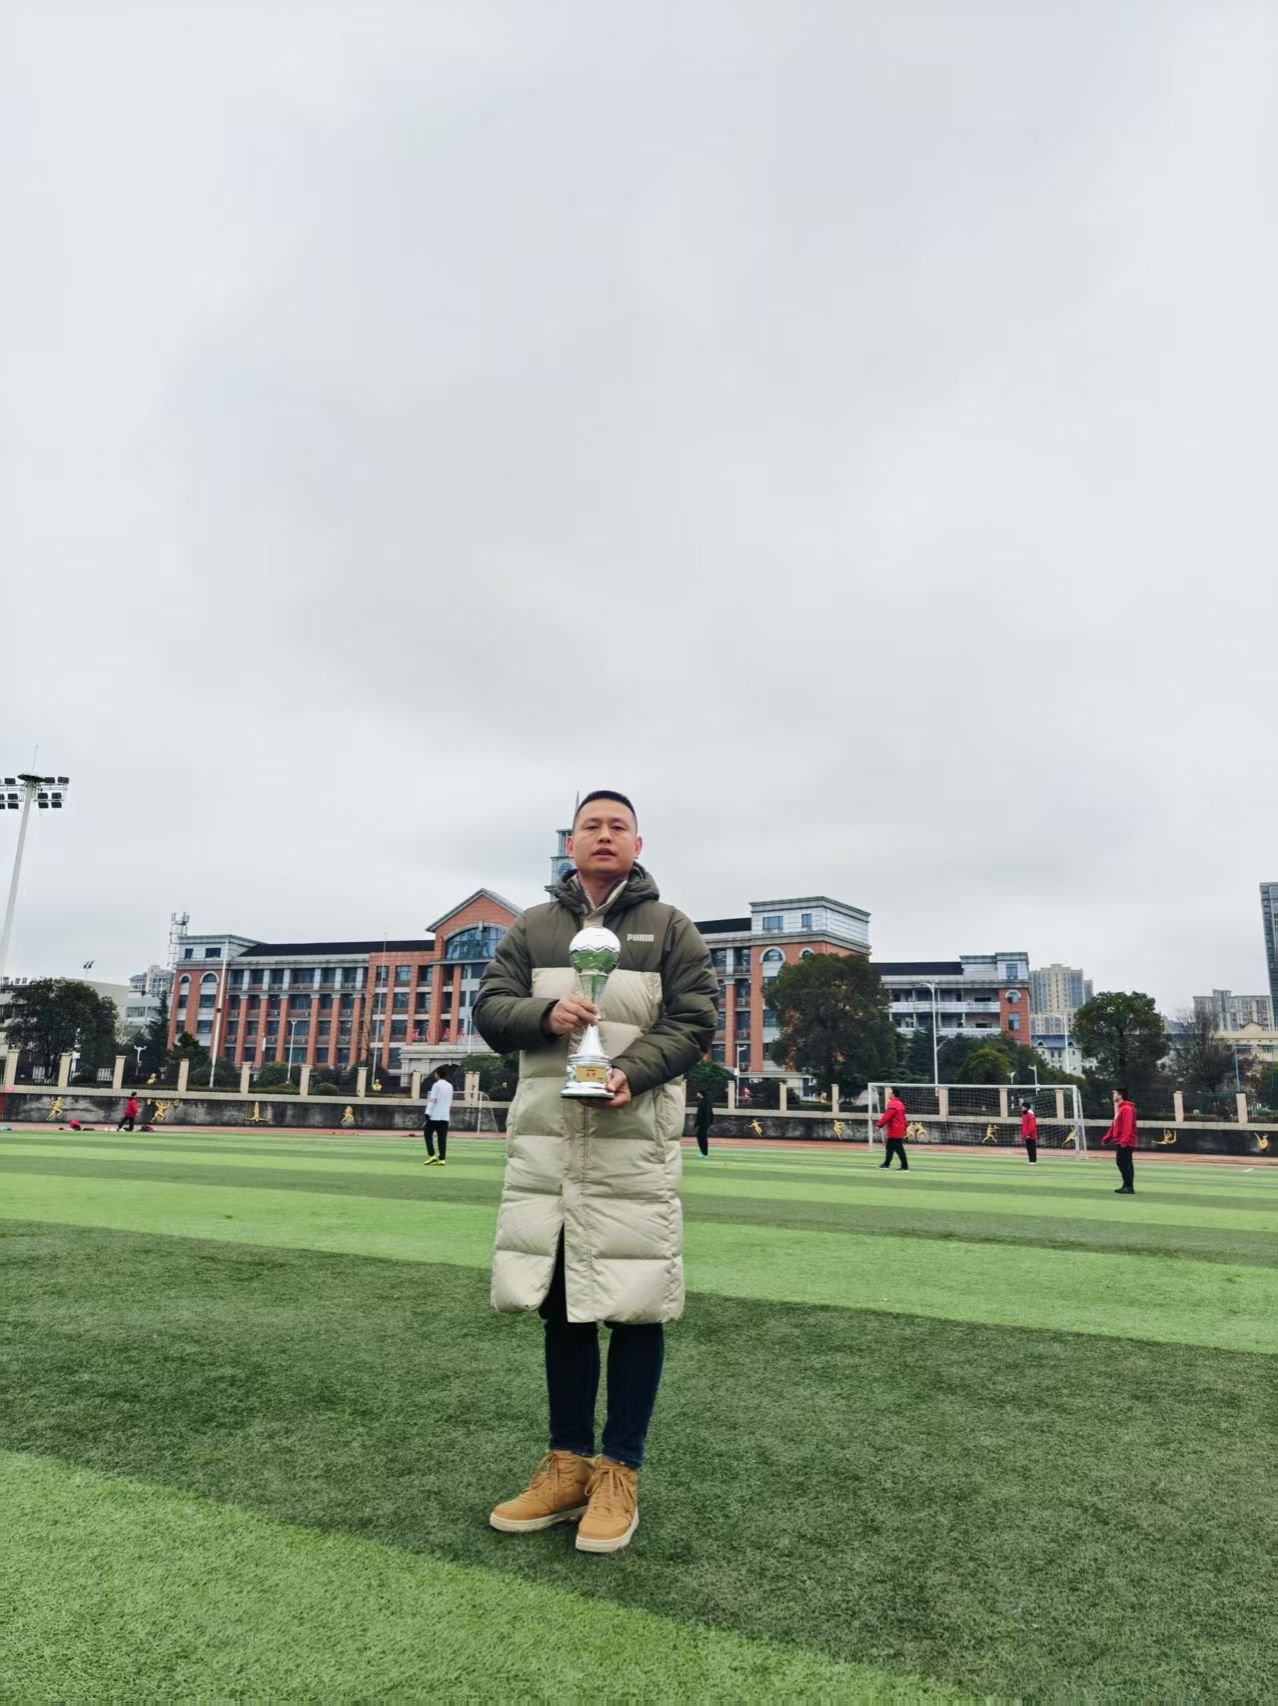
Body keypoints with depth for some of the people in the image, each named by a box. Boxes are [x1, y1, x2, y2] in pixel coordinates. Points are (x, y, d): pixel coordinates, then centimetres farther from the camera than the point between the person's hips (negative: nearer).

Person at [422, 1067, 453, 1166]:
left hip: (434, 1116, -6)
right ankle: (442, 1159, -2)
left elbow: (432, 1101, -13)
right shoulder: (450, 1086, 13)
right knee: (442, 1138, 4)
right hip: (445, 1116, 6)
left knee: (428, 1135, 7)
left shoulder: (436, 1085, -8)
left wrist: (427, 1114, -13)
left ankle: (432, 1155, -4)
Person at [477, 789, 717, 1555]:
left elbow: (694, 1020, -2)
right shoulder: (532, 927, 13)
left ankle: (620, 1472, 18)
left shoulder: (669, 927, 5)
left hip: (635, 1140, -3)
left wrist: (631, 1074, -18)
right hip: (546, 1139, 3)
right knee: (559, 1300, 11)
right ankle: (568, 1463, 26)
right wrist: (545, 1014, -14)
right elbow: (490, 1007, 8)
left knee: (635, 1303, 2)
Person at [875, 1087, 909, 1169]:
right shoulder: (900, 1103, 15)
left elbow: (887, 1116, -20)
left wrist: (879, 1125, -9)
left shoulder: (892, 1104, -17)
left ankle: (905, 1167, -8)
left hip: (894, 1131, -10)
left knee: (898, 1148, -8)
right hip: (899, 1130, 10)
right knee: (890, 1147, 18)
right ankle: (886, 1164, 27)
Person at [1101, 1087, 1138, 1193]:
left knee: (1125, 1164, -8)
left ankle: (1129, 1187, -5)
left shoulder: (1126, 1109, -15)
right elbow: (1115, 1125, 22)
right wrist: (1107, 1137, 21)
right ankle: (1126, 1186, 18)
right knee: (1121, 1163, 12)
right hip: (1119, 1142, 10)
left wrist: (1124, 1140, -29)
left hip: (1125, 1143, -10)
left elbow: (1127, 1126, -23)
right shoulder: (1119, 1108, 17)